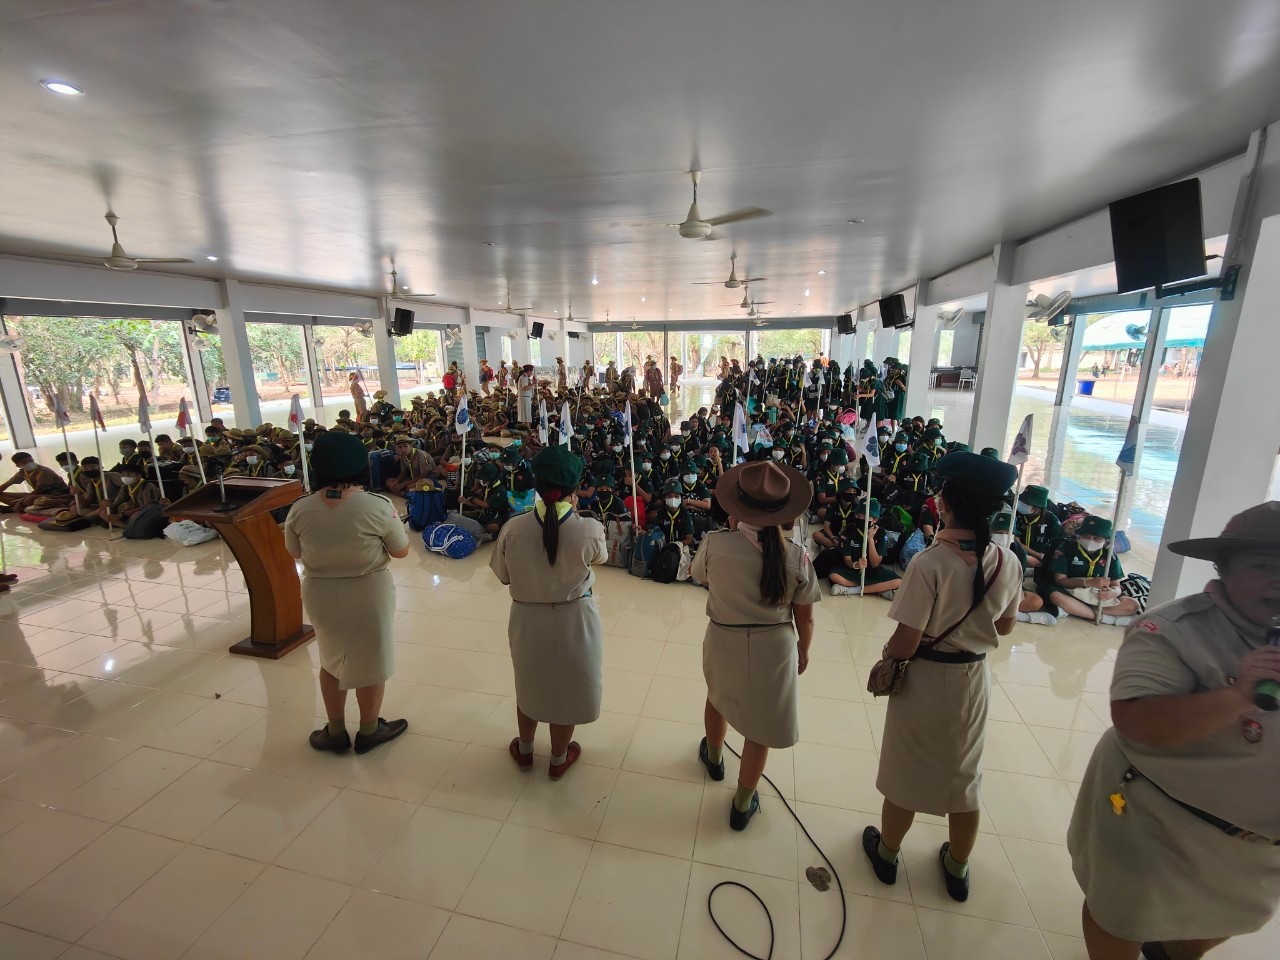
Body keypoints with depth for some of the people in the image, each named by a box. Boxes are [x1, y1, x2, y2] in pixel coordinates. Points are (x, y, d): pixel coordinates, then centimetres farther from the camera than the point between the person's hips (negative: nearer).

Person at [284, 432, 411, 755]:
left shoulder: (299, 509, -11)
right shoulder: (378, 505, -21)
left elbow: (294, 553, 5)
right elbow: (401, 551, -9)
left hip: (319, 594, 3)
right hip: (369, 593, -3)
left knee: (331, 659, 24)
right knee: (370, 661, 16)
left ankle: (335, 731, 38)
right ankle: (368, 731, 34)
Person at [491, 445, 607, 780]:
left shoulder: (513, 528, -18)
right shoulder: (589, 529, -23)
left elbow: (503, 576, -4)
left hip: (527, 618, 2)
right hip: (574, 620, -1)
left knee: (529, 685, 27)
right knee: (566, 689, 22)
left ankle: (524, 749, 50)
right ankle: (559, 758, 44)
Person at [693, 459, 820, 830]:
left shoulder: (715, 544, -21)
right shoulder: (797, 557, -18)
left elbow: (698, 575, 3)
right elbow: (804, 618, -7)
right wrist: (803, 650, 13)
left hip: (723, 643, 1)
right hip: (774, 648, 0)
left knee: (718, 697, 32)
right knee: (759, 726, 19)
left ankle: (713, 757, 59)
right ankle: (742, 804, 38)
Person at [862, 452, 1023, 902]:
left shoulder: (928, 563, -28)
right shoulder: (1008, 562, -11)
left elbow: (905, 643, -24)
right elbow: (1005, 627, 3)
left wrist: (885, 657, -4)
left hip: (924, 679, -4)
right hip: (972, 679, 4)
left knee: (906, 774, 17)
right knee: (965, 776, 24)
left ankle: (886, 854, 40)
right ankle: (957, 869, 45)